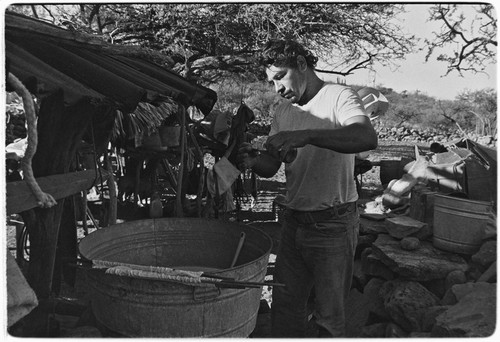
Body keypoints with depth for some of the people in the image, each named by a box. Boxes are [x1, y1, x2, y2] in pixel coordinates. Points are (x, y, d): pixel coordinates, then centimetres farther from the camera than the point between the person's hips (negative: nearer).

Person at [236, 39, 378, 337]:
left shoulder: (339, 97, -9)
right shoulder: (283, 113, 12)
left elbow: (368, 137, -28)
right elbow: (271, 166, 8)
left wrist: (305, 135, -37)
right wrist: (253, 161, -15)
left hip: (333, 223, -6)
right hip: (294, 220, 6)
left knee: (330, 317, 7)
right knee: (285, 308, 15)